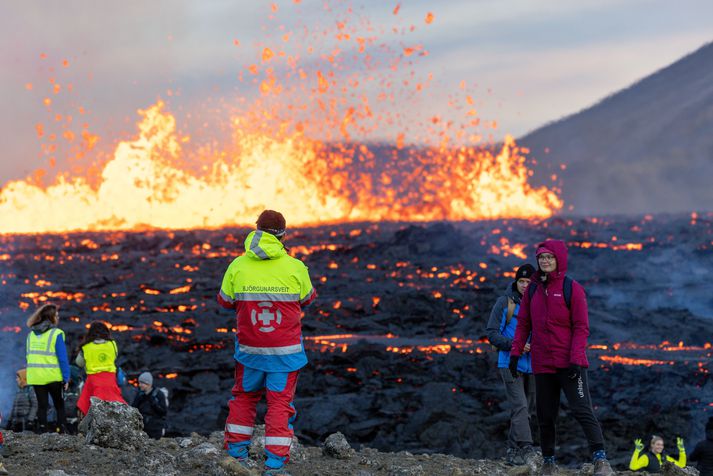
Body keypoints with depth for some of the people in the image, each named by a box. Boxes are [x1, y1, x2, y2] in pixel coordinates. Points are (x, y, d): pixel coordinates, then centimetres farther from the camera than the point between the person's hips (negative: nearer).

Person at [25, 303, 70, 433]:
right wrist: (66, 377, -7)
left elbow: (29, 356, 11)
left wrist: (31, 374, 15)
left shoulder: (31, 334, 8)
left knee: (42, 405, 9)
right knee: (59, 405, 9)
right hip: (53, 377, -4)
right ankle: (63, 431, 4)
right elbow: (62, 357, -11)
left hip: (36, 377, 4)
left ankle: (42, 432, 5)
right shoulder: (56, 334, -10)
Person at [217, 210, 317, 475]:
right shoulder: (295, 267, -10)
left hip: (250, 349, 1)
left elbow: (225, 302, 6)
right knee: (280, 403, 4)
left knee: (244, 397, 20)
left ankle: (237, 453, 24)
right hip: (286, 351, -1)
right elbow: (307, 299, 8)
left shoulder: (238, 266, -7)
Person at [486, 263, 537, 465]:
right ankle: (526, 449, -19)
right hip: (510, 363, -4)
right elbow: (492, 333, -5)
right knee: (520, 406, -15)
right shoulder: (505, 302, -4)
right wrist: (513, 345, -18)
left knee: (527, 409, 10)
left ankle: (513, 450, 21)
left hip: (531, 365, 4)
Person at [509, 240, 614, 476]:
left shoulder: (572, 289, -4)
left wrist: (576, 359, -15)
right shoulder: (532, 289, 9)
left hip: (570, 364, -4)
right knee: (545, 416, 8)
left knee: (582, 410, -12)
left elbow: (581, 327, -7)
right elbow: (523, 324, 14)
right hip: (542, 365, 5)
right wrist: (516, 352, 5)